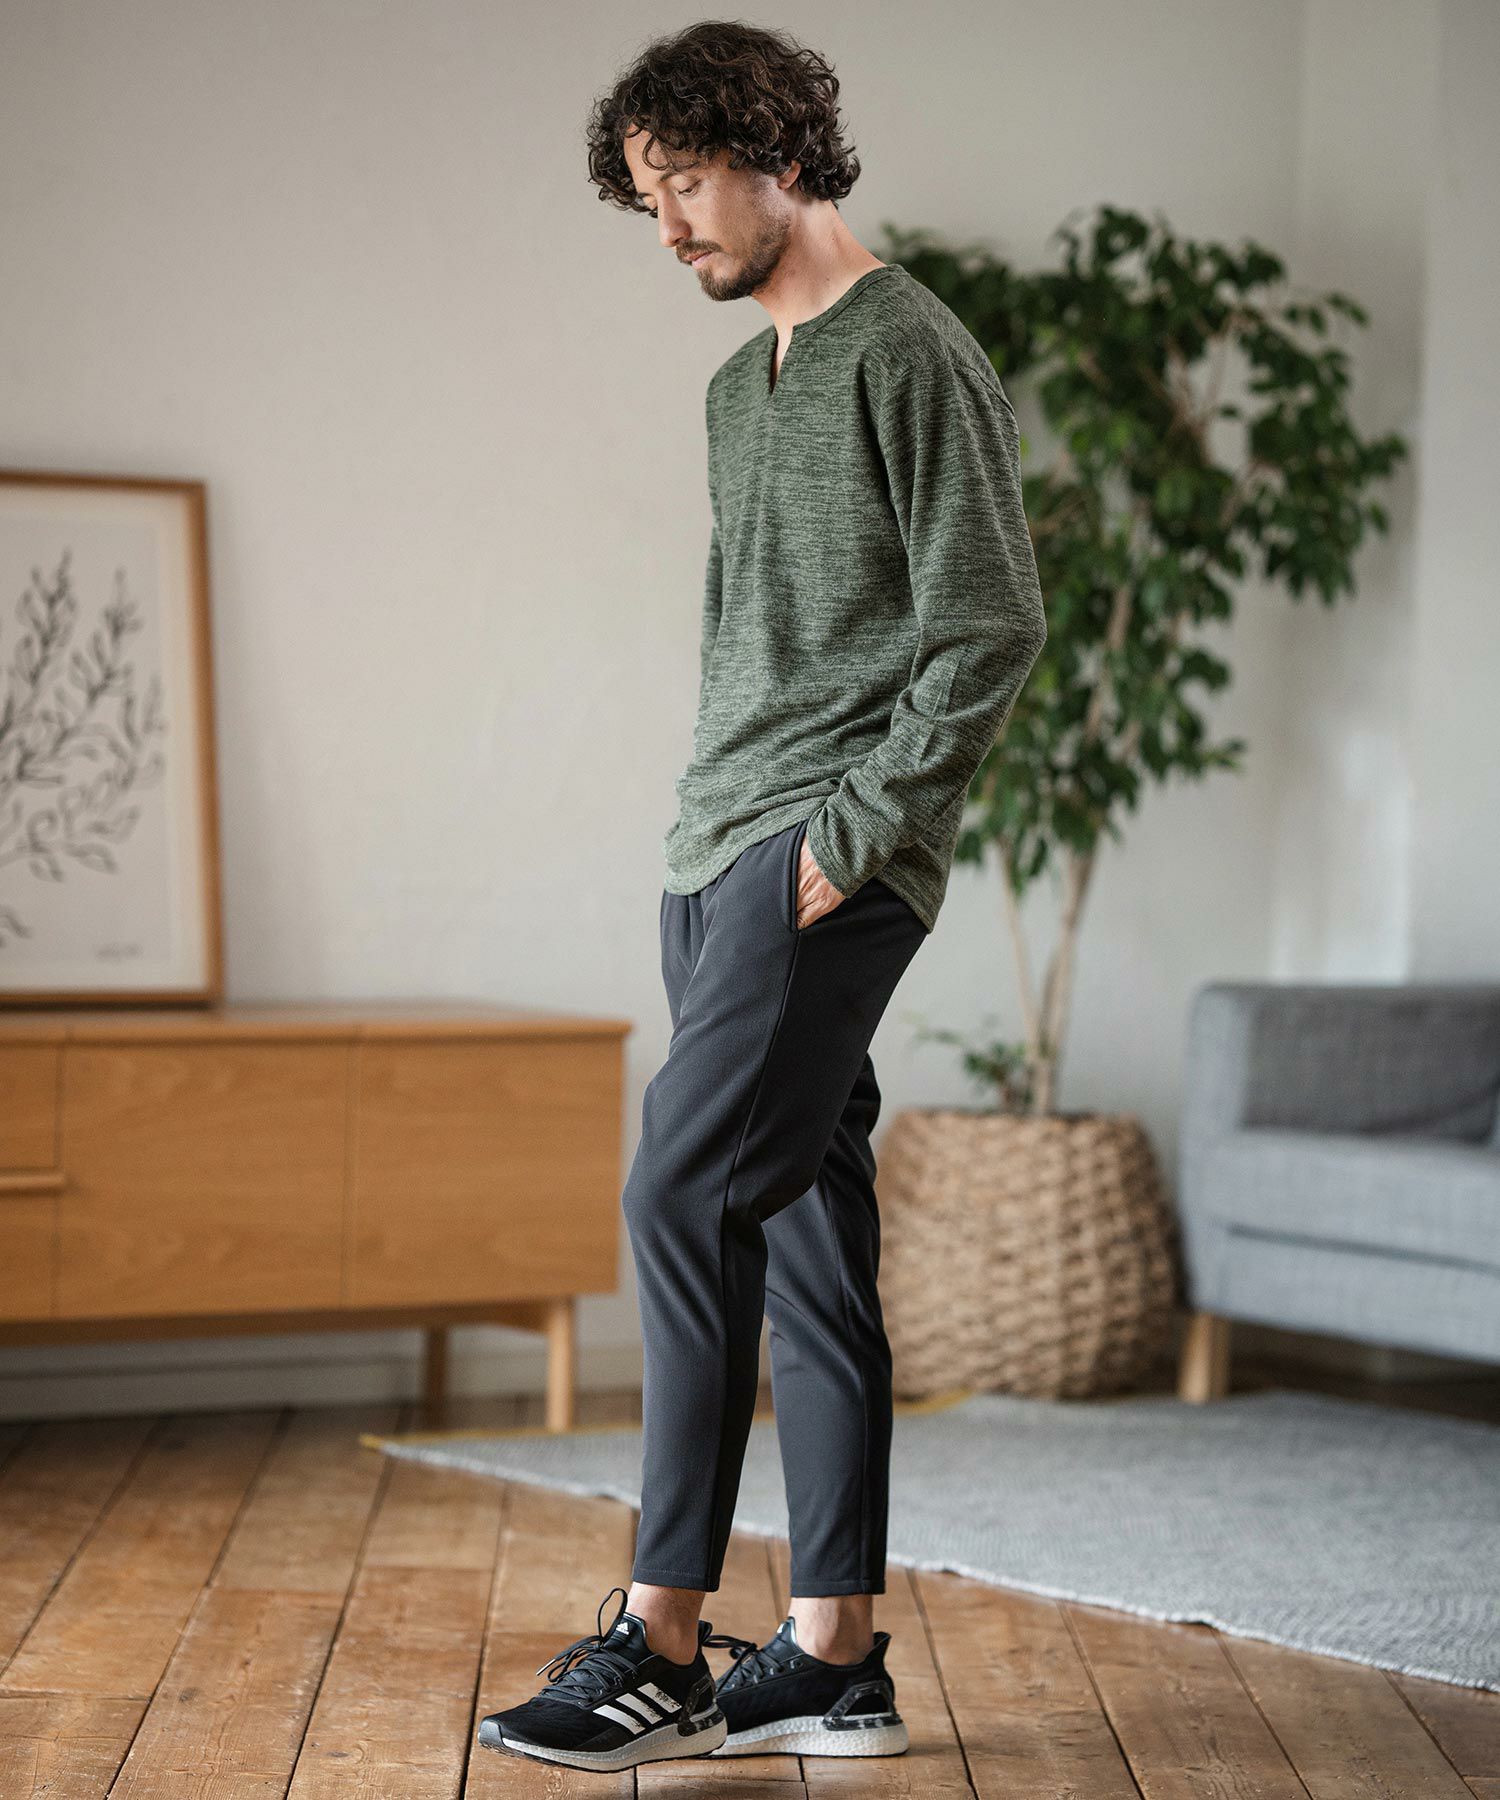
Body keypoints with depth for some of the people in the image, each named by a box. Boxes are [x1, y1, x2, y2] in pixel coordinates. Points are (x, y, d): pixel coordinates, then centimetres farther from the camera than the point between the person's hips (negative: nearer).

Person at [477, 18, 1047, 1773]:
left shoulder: (910, 351, -5)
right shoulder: (739, 387, 21)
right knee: (800, 1231, 6)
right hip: (717, 851, 9)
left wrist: (852, 835, -15)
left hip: (831, 849, -9)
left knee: (684, 1196, -16)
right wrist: (713, 837, 14)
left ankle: (659, 1643, -11)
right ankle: (833, 1657, 10)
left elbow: (992, 626, -12)